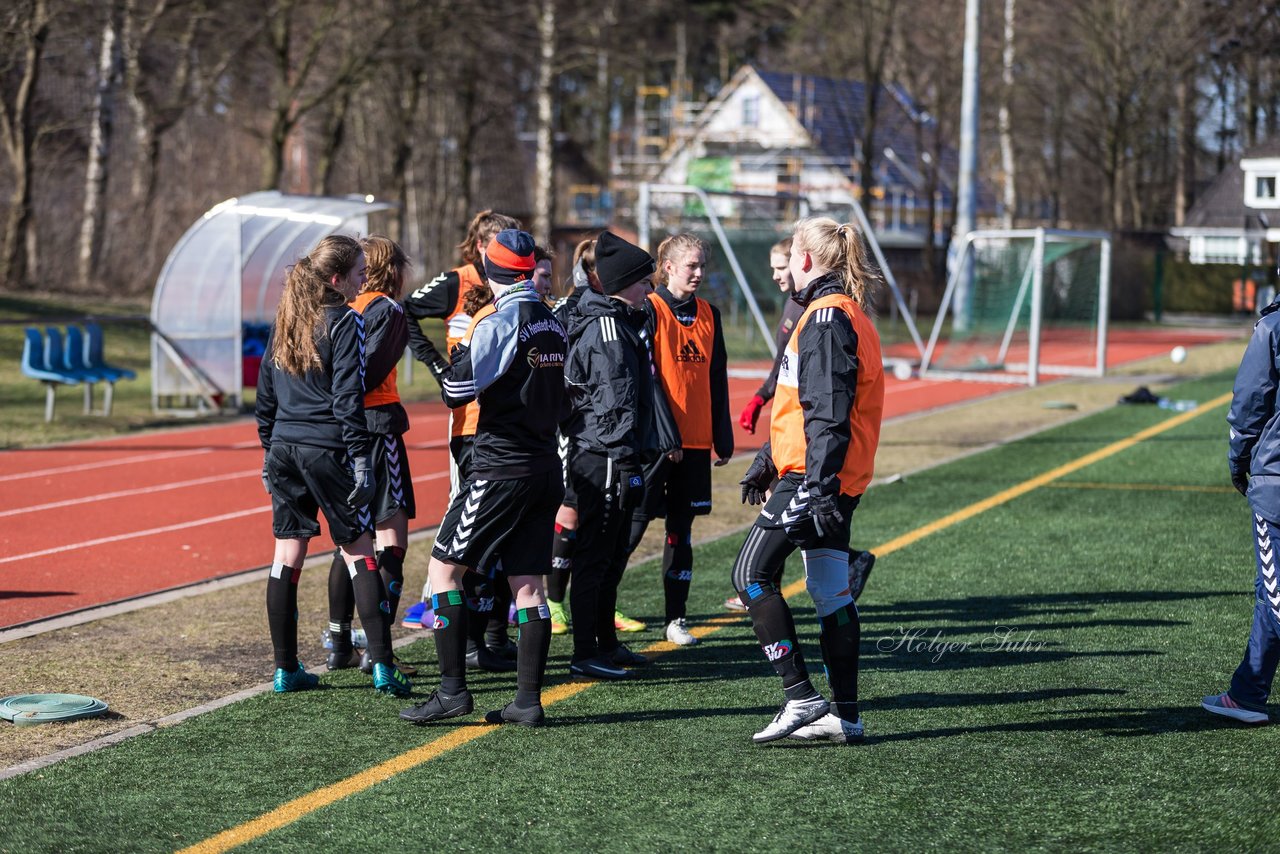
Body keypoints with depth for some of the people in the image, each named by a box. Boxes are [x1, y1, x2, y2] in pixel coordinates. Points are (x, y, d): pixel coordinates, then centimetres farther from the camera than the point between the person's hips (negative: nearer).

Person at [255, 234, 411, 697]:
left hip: (284, 447, 6)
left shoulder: (286, 321, 12)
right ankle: (382, 666, -5)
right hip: (327, 449, -6)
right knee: (359, 552, 0)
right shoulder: (345, 323, -8)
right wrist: (361, 457, -13)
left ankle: (286, 669, 10)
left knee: (287, 554, 8)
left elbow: (265, 394, 15)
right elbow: (349, 397, -14)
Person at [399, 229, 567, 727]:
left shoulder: (496, 323, -13)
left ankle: (453, 689, -5)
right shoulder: (553, 324, 11)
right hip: (545, 468, 7)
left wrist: (458, 353, 1)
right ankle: (528, 700, 5)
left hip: (501, 468, -7)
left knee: (444, 566, 0)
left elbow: (458, 393, -15)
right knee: (527, 583, 8)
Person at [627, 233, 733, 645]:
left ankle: (676, 618, 13)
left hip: (696, 441, 5)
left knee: (681, 528, 9)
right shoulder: (650, 311, -6)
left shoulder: (709, 315, 12)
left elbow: (717, 381, 15)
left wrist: (723, 439, 13)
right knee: (634, 524, -4)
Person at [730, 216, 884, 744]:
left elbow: (828, 412, -22)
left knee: (752, 575, -7)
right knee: (831, 592, 10)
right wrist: (766, 461, 30)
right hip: (834, 481, 10)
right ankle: (845, 714, 11)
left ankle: (801, 698, -10)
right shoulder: (844, 313, 19)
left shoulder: (827, 316, -14)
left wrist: (816, 485, -27)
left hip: (815, 477, -10)